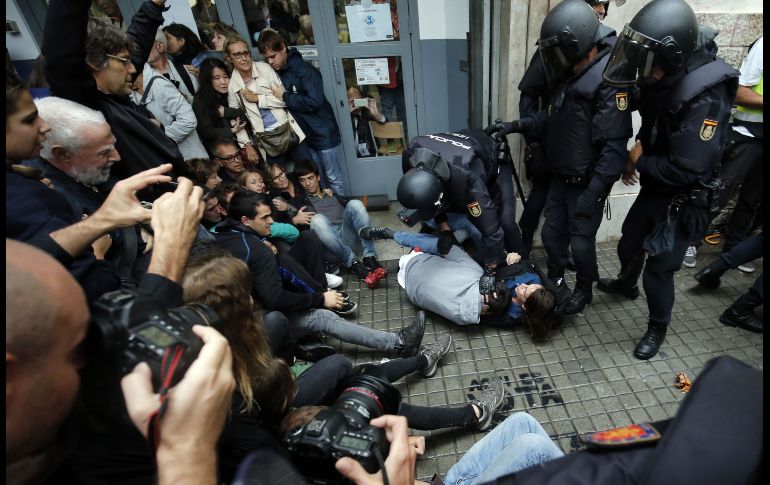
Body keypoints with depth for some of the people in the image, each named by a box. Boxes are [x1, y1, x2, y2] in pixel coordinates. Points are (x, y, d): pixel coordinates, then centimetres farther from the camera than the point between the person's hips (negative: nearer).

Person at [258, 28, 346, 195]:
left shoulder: (304, 69, -14)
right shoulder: (275, 73, 7)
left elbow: (314, 102, -25)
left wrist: (285, 96, -17)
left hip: (324, 134, -6)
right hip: (305, 136, 7)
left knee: (333, 178, 4)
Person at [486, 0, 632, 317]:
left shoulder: (610, 81, -20)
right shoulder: (570, 75, 8)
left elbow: (614, 146, -24)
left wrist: (593, 192, -26)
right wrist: (517, 126, 6)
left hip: (586, 184, -7)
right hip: (560, 178, 8)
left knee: (581, 241, 6)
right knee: (552, 233, 15)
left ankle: (584, 290, 30)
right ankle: (555, 280, 37)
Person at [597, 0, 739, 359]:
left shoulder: (705, 98, -29)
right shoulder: (658, 82, -4)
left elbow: (686, 169, -30)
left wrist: (639, 163, -17)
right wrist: (636, 152, -3)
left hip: (683, 200, -8)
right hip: (654, 187, 8)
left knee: (658, 268, 1)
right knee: (628, 245, 22)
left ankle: (658, 328, 26)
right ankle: (626, 284, 52)